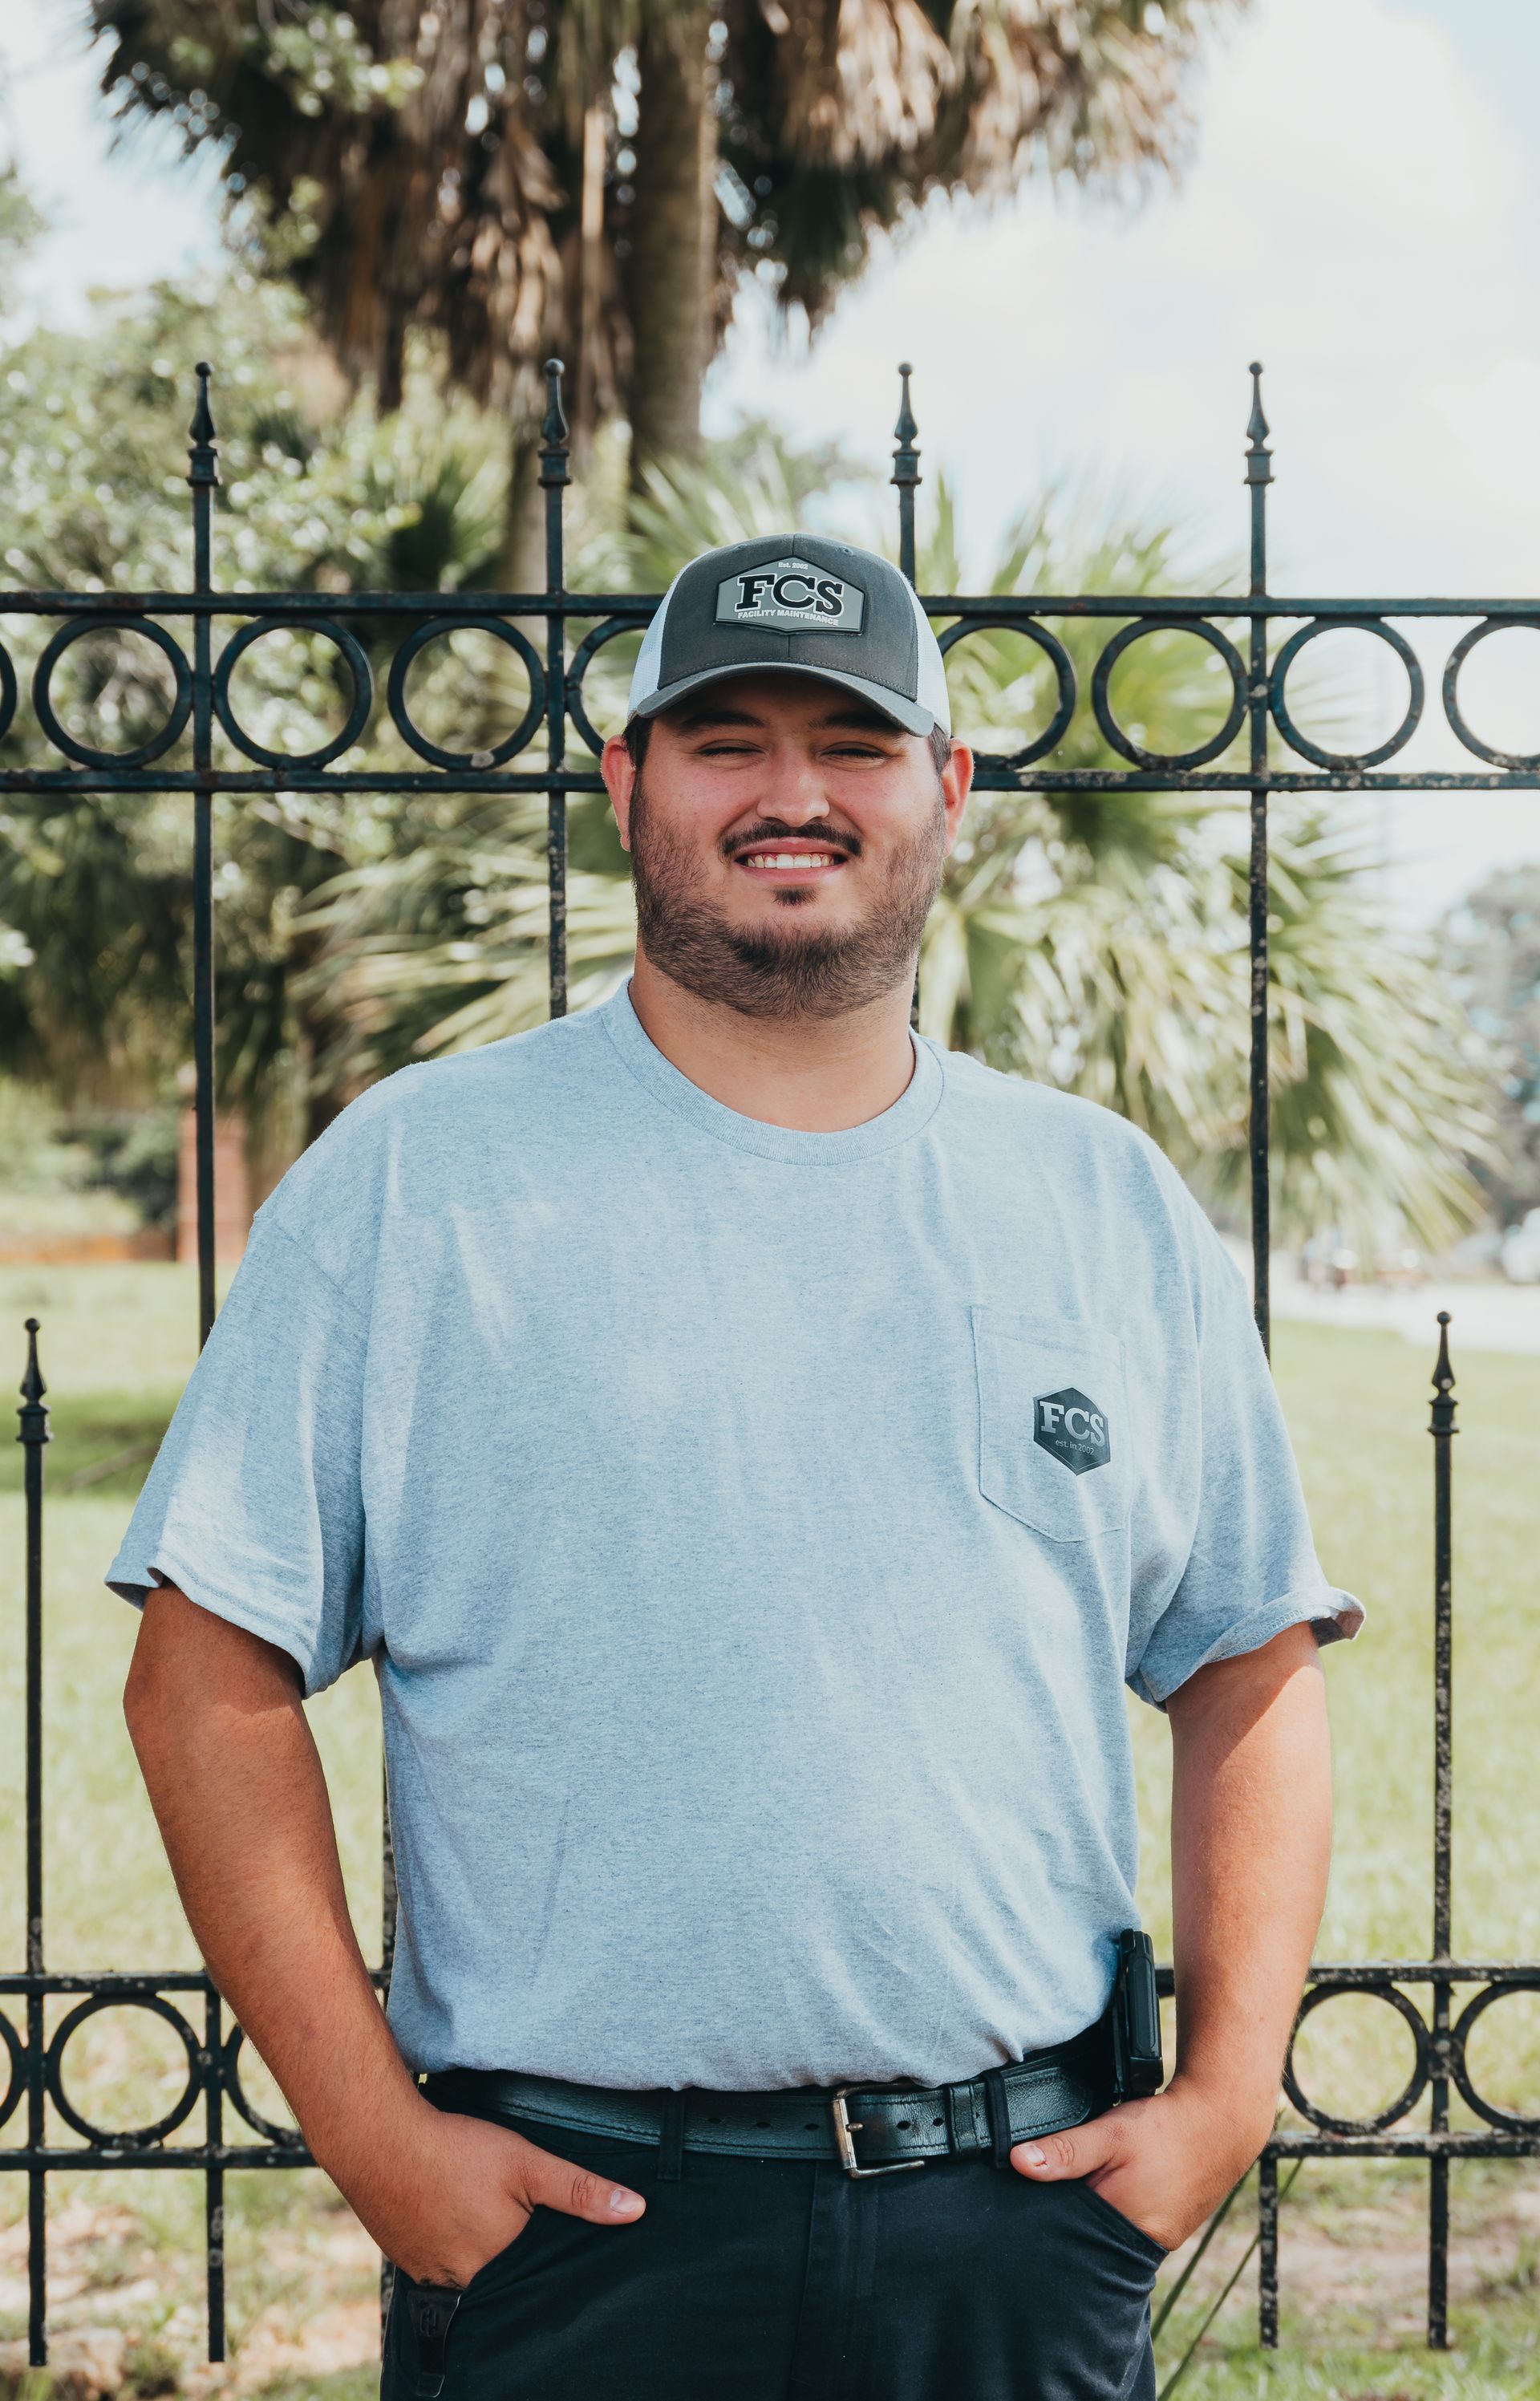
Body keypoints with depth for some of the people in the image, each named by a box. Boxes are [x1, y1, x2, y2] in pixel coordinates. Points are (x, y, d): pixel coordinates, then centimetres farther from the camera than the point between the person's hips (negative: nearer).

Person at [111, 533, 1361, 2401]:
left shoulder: (1109, 1204, 8)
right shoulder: (410, 1180, -1)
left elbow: (1250, 1669, 12)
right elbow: (208, 1674, -3)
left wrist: (1228, 2093, 2)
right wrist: (368, 2127, -8)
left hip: (1026, 2213, 3)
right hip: (566, 2225, -2)